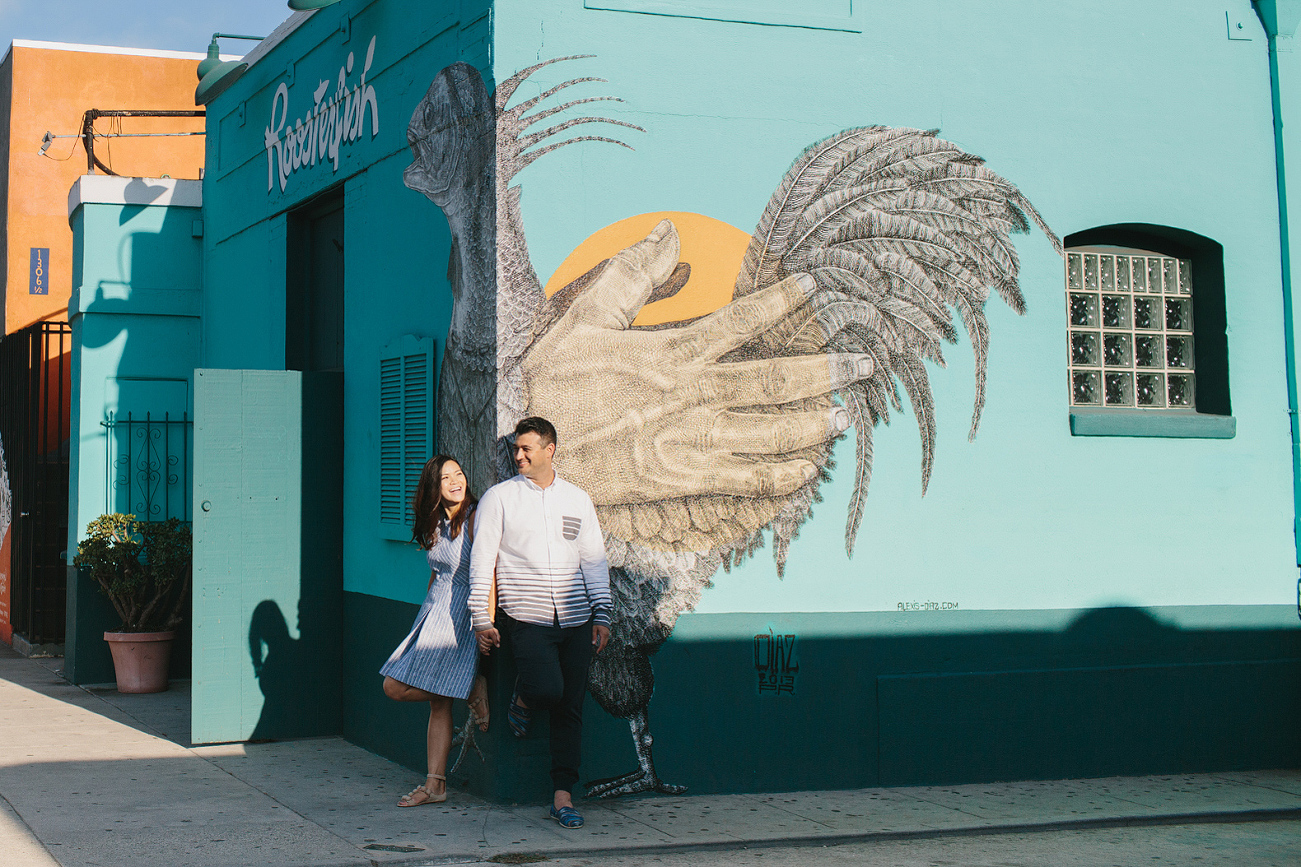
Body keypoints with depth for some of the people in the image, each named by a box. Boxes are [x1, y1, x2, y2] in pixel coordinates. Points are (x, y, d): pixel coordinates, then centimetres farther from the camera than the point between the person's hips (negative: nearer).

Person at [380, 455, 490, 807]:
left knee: (396, 686, -11)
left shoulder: (476, 518, -12)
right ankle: (434, 785, 10)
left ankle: (472, 689, 3)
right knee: (438, 703, 6)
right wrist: (427, 616, 24)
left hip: (461, 616, -7)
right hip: (433, 613, 7)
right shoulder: (434, 524, 12)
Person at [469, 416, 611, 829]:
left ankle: (563, 795, 9)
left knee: (570, 708, 1)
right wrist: (481, 618, -3)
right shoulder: (499, 497, 4)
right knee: (548, 689, -23)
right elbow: (481, 560, 3)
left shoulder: (577, 499, 12)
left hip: (575, 621, 3)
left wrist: (602, 615, 8)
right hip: (526, 618, -3)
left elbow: (594, 559, 15)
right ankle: (523, 698, 14)